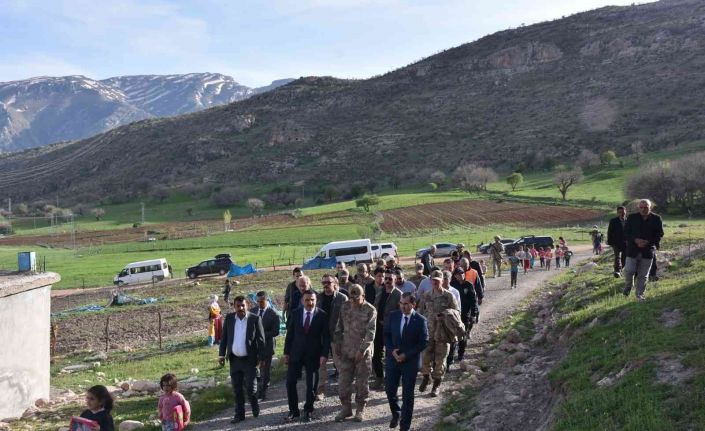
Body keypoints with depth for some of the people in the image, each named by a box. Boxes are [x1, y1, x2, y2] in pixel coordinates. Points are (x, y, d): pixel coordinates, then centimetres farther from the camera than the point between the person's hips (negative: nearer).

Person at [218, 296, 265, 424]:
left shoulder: (255, 319, -9)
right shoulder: (229, 318, 2)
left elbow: (261, 340, -7)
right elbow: (224, 337, 7)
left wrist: (261, 358, -9)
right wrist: (222, 354, 0)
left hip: (249, 360, -4)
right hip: (234, 360, 4)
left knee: (250, 388, -2)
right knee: (237, 389, 10)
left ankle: (255, 409, 25)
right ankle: (239, 414, 21)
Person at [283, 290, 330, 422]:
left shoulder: (322, 315, -7)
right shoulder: (295, 313, -1)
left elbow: (326, 337, -5)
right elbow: (290, 334, 4)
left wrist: (324, 354, -12)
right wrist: (286, 352, 3)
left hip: (313, 355, -2)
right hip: (296, 353, 2)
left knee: (311, 385, 5)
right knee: (290, 382, 2)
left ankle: (308, 411, 21)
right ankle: (293, 411, 16)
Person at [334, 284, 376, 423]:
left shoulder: (370, 310, -10)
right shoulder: (344, 307, 3)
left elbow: (370, 333, -14)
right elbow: (339, 327, 12)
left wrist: (362, 350, -20)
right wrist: (338, 345, 5)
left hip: (363, 352, -3)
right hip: (346, 351, 3)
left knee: (362, 382, 6)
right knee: (344, 381, 5)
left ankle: (360, 409, 20)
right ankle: (346, 407, 19)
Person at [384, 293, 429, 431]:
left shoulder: (420, 320, -11)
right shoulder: (393, 316, -1)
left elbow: (424, 342, -10)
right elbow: (386, 335, 5)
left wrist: (406, 355, -16)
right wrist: (392, 350, -11)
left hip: (411, 361, -3)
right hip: (392, 359, 3)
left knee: (407, 395, 5)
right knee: (389, 390, 7)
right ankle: (396, 413, 36)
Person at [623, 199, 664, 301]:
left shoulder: (656, 219, 0)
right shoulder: (632, 218, 0)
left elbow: (659, 235, 2)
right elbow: (626, 232, 1)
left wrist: (648, 242, -14)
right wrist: (636, 240, -17)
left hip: (648, 250, 0)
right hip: (632, 250, 0)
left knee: (643, 275, 6)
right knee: (629, 271, -4)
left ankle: (640, 294, 18)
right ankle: (628, 286, 26)